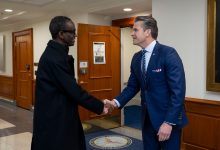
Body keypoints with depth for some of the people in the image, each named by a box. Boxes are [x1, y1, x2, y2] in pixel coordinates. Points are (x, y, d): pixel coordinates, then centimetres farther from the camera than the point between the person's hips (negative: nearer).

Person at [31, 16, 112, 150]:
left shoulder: (56, 53, 8)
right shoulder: (54, 58, -24)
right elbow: (73, 90, -22)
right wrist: (99, 106, -13)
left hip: (59, 115, 10)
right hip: (54, 120, -10)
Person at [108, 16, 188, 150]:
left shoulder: (168, 53, -15)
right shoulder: (136, 58, 6)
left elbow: (178, 90, -19)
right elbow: (132, 87, 10)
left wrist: (169, 122, -21)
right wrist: (117, 102, -6)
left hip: (169, 118, -6)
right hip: (147, 118, 6)